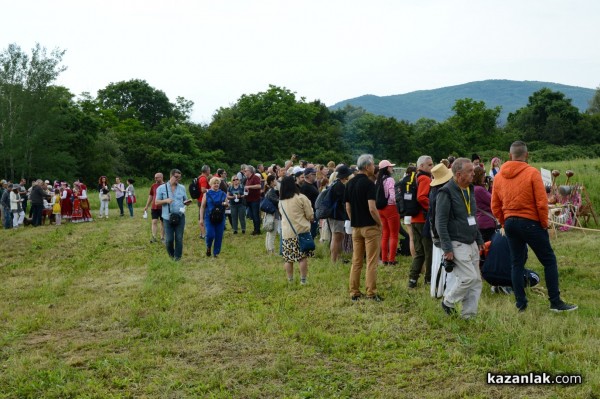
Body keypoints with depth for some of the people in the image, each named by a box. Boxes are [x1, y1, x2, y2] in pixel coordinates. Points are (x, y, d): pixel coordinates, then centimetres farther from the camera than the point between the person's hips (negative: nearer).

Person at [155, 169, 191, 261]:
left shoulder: (182, 188, 7)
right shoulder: (161, 188, 0)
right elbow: (157, 202, 1)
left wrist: (188, 202, -10)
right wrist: (166, 200, -17)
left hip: (180, 217, 2)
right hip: (168, 217, -2)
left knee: (179, 238, 2)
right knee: (169, 239, 1)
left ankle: (178, 256, 13)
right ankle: (171, 254, 27)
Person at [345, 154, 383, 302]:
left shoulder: (350, 183, 7)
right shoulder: (368, 183, -15)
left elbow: (348, 207, 11)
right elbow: (372, 208, -20)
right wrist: (380, 223, -8)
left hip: (356, 227, 7)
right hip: (370, 227, -7)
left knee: (356, 261, 11)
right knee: (371, 262, 0)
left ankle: (354, 293, 15)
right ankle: (371, 293, 1)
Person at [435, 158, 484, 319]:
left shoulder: (469, 189, 13)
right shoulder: (446, 192, -14)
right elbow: (440, 223, -16)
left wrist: (479, 239, 19)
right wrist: (447, 249, -19)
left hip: (471, 244, 9)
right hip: (457, 244, -8)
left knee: (476, 281, 6)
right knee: (469, 277, -14)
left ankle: (468, 316, 14)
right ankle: (448, 302, 9)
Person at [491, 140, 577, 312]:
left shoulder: (498, 176, 4)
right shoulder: (532, 173, -10)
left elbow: (495, 207, 7)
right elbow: (542, 202, -13)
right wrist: (544, 224, 0)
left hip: (510, 223, 5)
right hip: (530, 222, -5)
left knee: (517, 264, 12)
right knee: (549, 261, 5)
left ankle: (520, 304, 13)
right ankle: (555, 302, 5)